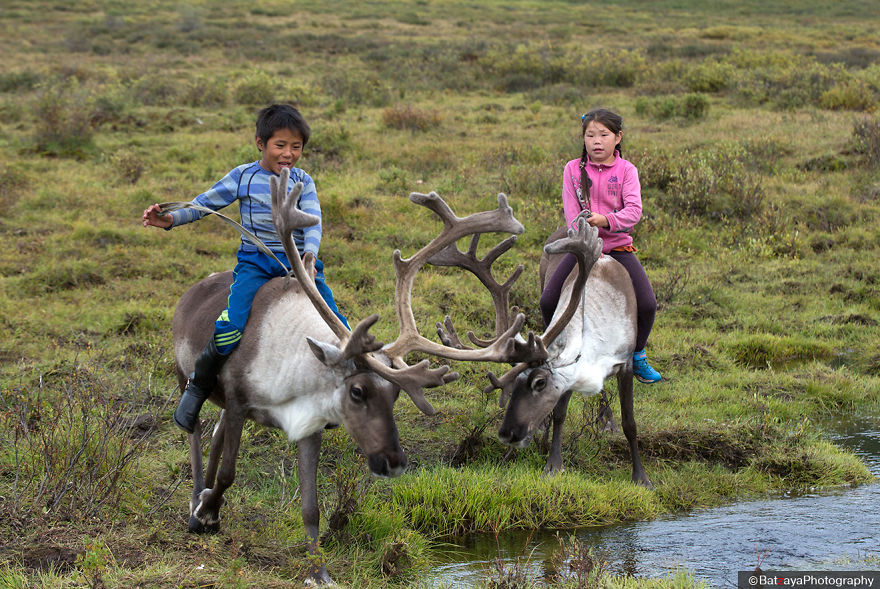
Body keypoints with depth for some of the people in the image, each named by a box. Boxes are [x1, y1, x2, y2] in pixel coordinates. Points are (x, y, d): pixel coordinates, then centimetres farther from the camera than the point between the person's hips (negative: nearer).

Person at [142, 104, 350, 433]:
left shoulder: (303, 183, 9)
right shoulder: (244, 178, 6)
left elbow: (313, 222, -3)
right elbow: (206, 203, 8)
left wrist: (310, 255, -23)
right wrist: (171, 219, -9)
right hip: (256, 263, -2)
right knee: (230, 328, -25)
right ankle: (198, 387, -4)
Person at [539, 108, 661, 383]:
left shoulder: (625, 170, -1)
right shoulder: (573, 169, 2)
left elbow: (634, 210, -14)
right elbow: (572, 214, -5)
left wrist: (606, 220, -32)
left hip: (618, 248, -1)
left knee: (647, 304, -15)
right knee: (548, 301, -12)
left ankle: (637, 356, 12)